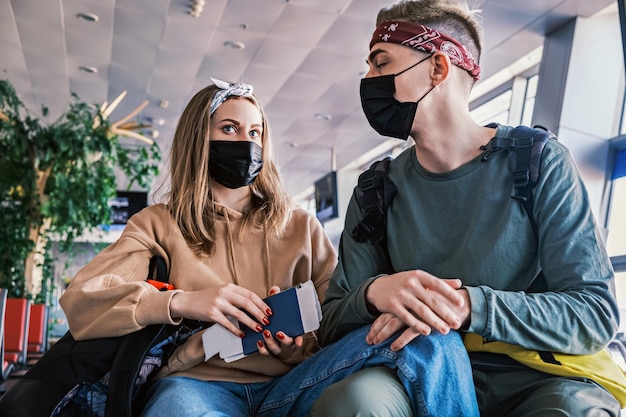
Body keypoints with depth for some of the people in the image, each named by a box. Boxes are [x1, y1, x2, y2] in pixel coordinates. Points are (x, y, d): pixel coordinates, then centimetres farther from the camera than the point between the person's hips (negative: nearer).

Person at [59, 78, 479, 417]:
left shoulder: (301, 225, 19)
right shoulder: (160, 225, 14)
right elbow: (80, 301, -1)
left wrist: (303, 341, -11)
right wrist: (181, 302, -17)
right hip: (198, 382, -1)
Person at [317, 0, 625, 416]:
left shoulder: (539, 162, -5)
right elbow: (333, 325, -1)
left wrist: (468, 307, -27)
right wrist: (374, 294, -24)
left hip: (542, 379, 0)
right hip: (434, 379, 1)